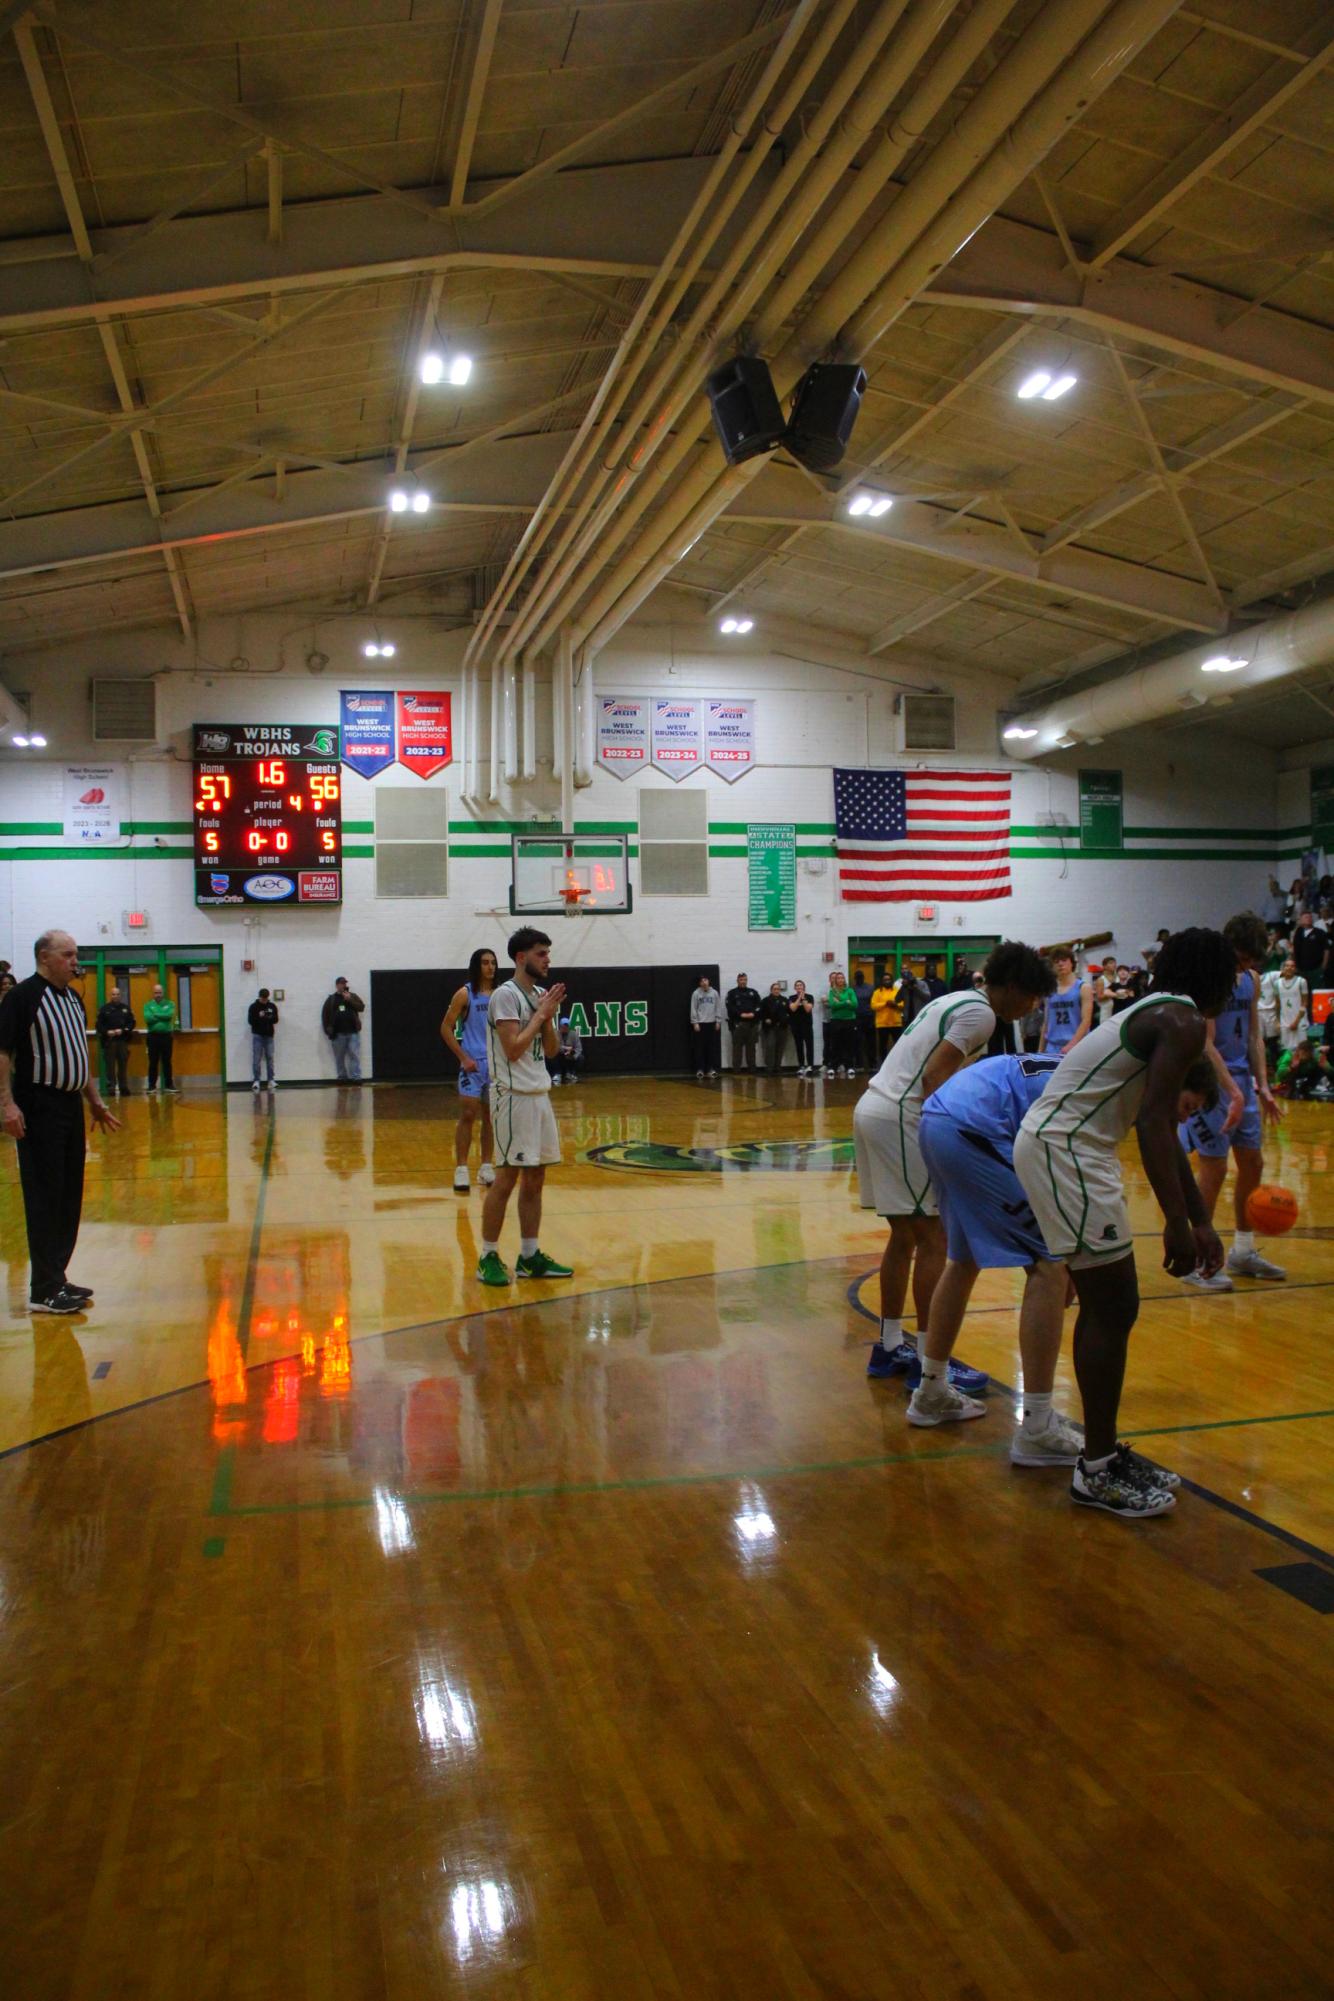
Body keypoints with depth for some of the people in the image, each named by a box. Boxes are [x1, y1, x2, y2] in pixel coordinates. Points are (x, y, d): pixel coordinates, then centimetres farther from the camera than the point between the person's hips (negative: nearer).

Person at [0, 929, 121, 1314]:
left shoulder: (72, 1000, 15)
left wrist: (95, 1102, 21)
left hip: (71, 1106, 8)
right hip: (38, 1109, -8)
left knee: (69, 1197, 11)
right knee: (44, 1198, -5)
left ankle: (56, 1278, 21)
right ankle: (44, 1291, 1)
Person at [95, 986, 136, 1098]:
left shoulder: (126, 1008, 9)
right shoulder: (104, 1009, 3)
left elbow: (132, 1023, 7)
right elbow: (99, 1025, 1)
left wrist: (123, 1030, -7)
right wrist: (107, 1032, -14)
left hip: (123, 1041, 2)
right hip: (109, 1041, -2)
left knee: (123, 1065, 4)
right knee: (110, 1066, -2)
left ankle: (123, 1087, 9)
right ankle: (111, 1088, 2)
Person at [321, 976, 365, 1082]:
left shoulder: (353, 996, 10)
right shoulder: (331, 999, 9)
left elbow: (361, 1007, -2)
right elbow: (325, 1015, 8)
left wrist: (350, 1000, -11)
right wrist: (328, 1030, 0)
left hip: (353, 1032, -1)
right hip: (338, 1033, 1)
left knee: (354, 1055, -6)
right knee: (339, 1057, 5)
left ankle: (356, 1077, -5)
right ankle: (342, 1077, 13)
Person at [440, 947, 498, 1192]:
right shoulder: (465, 994, -6)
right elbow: (446, 1028, -6)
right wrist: (463, 1058, -11)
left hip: (496, 1063, 4)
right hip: (473, 1063, -4)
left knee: (491, 1116, 9)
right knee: (468, 1115, -6)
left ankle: (486, 1167, 17)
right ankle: (461, 1169, -1)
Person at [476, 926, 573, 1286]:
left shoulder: (540, 994, 13)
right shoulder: (506, 994, -13)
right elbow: (513, 1049, -20)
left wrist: (549, 1017, -1)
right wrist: (541, 1014, -13)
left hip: (539, 1093, 8)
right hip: (514, 1095, -8)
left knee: (535, 1178, 10)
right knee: (508, 1177, -5)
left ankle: (530, 1257, 17)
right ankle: (488, 1258, 4)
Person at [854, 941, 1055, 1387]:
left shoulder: (958, 1002, 21)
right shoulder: (980, 1012, -8)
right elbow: (934, 1076, -17)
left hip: (871, 1108, 10)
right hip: (897, 1117, -10)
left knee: (905, 1234, 17)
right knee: (934, 1238, -4)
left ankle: (889, 1347, 25)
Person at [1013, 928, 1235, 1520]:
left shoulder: (1158, 1016, 21)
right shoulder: (1183, 1022, -10)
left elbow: (1161, 1130, 27)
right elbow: (1153, 1126, -21)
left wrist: (1200, 1220, 30)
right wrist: (1176, 1222, -24)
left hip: (1054, 1144, 11)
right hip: (1064, 1151, -11)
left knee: (1104, 1304, 17)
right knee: (1114, 1309, -5)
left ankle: (1101, 1451, 26)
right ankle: (1097, 1472, 4)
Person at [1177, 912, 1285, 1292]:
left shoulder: (1251, 979, 9)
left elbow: (1253, 1035, 14)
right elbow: (1205, 1043, -23)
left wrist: (1261, 1086, 5)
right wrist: (1233, 1092, -28)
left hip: (1240, 1080, 8)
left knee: (1253, 1164, 12)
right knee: (1213, 1169, -7)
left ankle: (1243, 1253, 26)